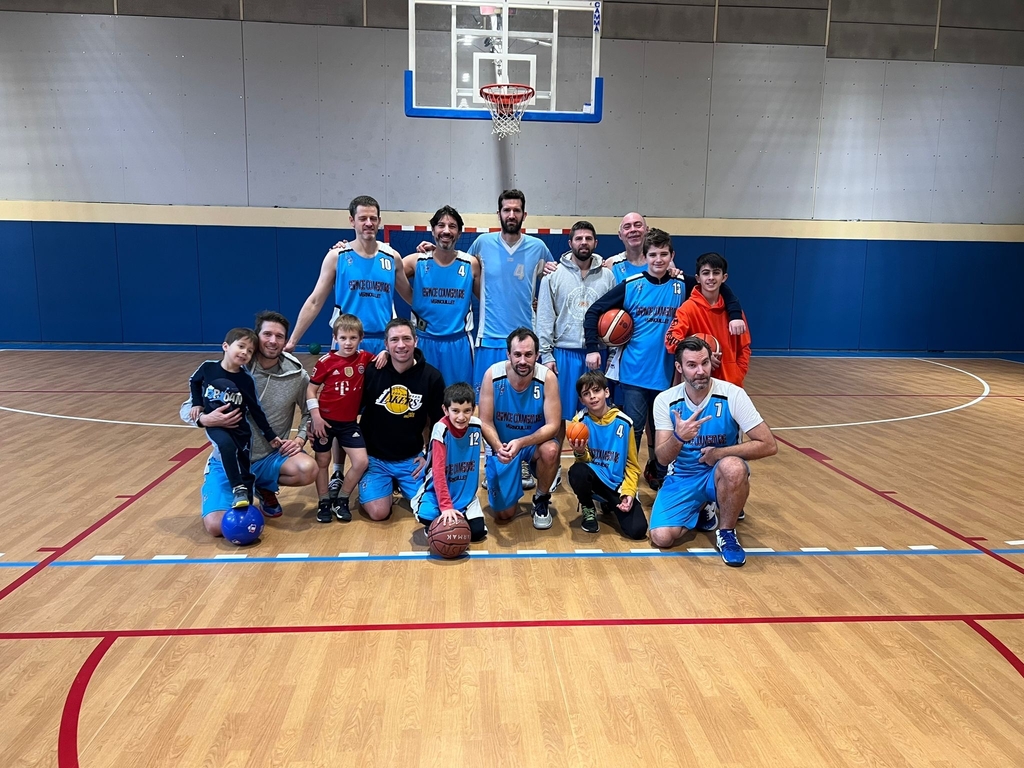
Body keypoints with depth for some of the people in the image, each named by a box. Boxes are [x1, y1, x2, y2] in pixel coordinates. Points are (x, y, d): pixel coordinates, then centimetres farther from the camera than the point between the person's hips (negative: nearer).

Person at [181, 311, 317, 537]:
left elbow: (310, 411, 10)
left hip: (271, 458, 2)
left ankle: (266, 489, 7)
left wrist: (300, 438, -9)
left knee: (307, 469, -29)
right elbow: (187, 409, -7)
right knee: (217, 526, -21)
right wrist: (205, 419, -30)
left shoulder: (296, 375, -7)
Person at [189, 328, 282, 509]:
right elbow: (194, 382, 14)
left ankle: (246, 507, 12)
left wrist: (270, 435, 3)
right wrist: (197, 404, 2)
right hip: (215, 424, -2)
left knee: (244, 467, 1)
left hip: (239, 427, 2)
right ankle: (238, 488, -24)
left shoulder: (246, 379, -8)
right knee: (226, 445, -32)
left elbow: (255, 409, 1)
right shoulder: (208, 367, -9)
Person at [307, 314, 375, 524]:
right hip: (325, 420, -2)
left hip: (349, 422, 3)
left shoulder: (365, 358, -3)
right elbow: (311, 390, -6)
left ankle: (341, 501, 14)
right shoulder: (326, 361, -11)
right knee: (322, 462, 10)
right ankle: (324, 503, 27)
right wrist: (316, 417, -14)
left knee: (361, 462, -5)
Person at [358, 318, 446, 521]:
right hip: (375, 457, -1)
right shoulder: (371, 371, -12)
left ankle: (400, 485, 23)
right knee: (379, 513, -15)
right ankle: (379, 486, 19)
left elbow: (439, 421, 3)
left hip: (412, 459, 1)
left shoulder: (431, 376, -9)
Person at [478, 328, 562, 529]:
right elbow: (485, 422, -16)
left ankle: (542, 499, -5)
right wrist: (498, 448, -36)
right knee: (504, 514, -1)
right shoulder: (492, 375, -21)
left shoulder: (547, 378, -22)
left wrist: (520, 442, -39)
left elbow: (553, 425, -24)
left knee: (551, 450, -37)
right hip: (501, 445, 0)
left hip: (535, 442, 0)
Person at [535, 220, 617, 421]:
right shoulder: (553, 275, 1)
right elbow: (545, 318, -1)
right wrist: (546, 354, -6)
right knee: (562, 411, 5)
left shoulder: (607, 276, 6)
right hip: (564, 353, -2)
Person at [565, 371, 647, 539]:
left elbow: (632, 464, 2)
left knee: (637, 530, -18)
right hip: (595, 478, -1)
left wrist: (628, 492, -11)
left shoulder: (624, 422, -6)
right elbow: (585, 461, -7)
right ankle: (588, 509, -2)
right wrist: (580, 453, -31)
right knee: (577, 471, -37)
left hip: (618, 483, 1)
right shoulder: (580, 420, -8)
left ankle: (610, 504, 19)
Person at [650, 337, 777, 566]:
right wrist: (679, 438, -34)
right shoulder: (665, 401, -10)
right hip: (682, 477, 2)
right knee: (661, 537, -18)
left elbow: (769, 445, -16)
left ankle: (727, 533, -10)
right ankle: (702, 510, 15)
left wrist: (719, 453, -21)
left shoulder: (732, 395, -16)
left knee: (733, 467, -38)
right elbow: (663, 458, -13)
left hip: (720, 474, -2)